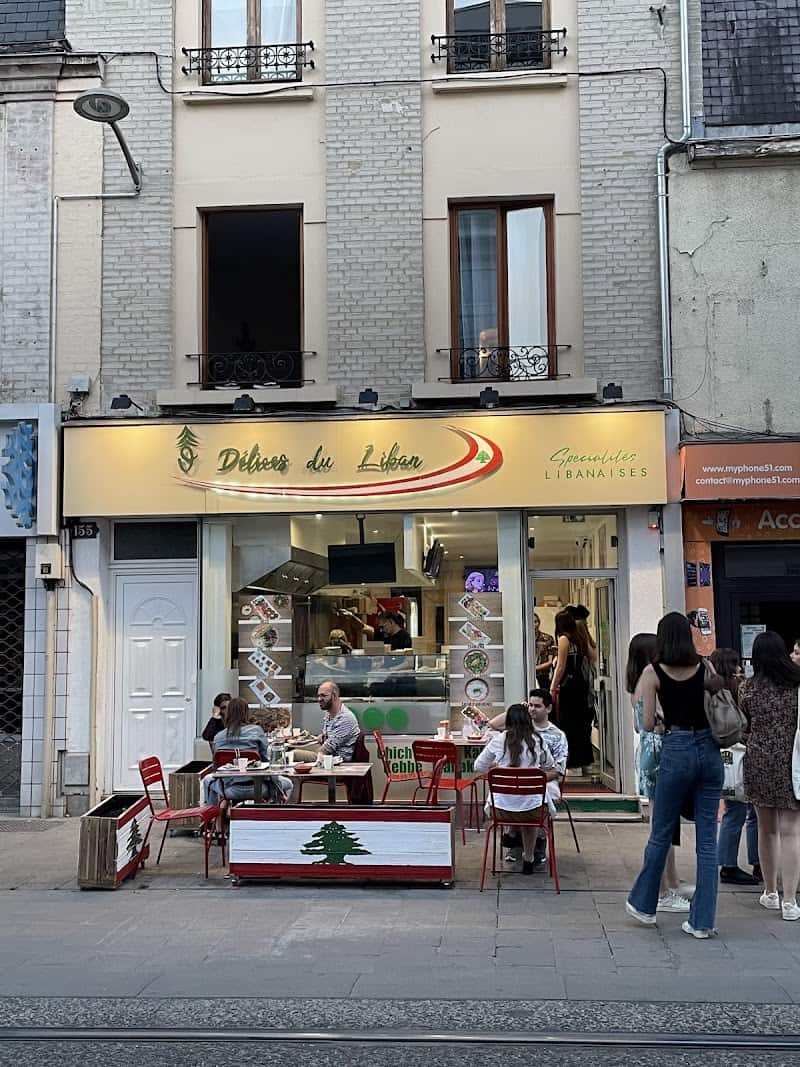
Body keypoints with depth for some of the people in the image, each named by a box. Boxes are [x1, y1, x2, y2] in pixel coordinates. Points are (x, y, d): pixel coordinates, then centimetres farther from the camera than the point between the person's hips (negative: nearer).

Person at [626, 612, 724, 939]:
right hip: (709, 750, 3)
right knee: (707, 839, 6)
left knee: (661, 834, 12)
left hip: (677, 751, -3)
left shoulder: (653, 672, -3)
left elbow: (647, 724, -5)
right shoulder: (705, 668, 4)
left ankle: (643, 904, 27)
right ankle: (702, 921, 9)